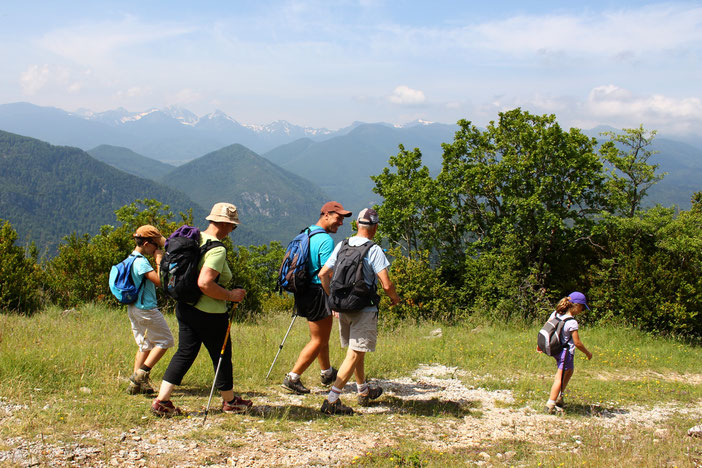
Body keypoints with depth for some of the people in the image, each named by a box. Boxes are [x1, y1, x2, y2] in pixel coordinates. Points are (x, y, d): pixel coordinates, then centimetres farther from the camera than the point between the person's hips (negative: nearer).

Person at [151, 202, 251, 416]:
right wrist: (230, 295, -19)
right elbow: (204, 283, -30)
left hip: (184, 307, 8)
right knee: (222, 355, 10)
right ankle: (229, 401, 26)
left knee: (184, 353, 14)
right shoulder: (217, 250, -21)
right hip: (209, 313, -8)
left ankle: (162, 400, 9)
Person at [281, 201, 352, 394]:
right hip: (318, 293, -10)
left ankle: (327, 373, 39)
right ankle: (292, 378, 3)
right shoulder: (325, 240, -18)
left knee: (322, 336, 24)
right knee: (318, 341, 2)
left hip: (304, 292, 10)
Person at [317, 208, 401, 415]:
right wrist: (395, 298, 4)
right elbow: (386, 284, -17)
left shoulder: (341, 246, 4)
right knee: (354, 355, -4)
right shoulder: (374, 250, -13)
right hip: (364, 310, -6)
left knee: (357, 352, 21)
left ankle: (364, 392, 38)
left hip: (343, 308, 7)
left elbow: (323, 274, 5)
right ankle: (332, 400, -10)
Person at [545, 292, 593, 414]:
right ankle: (550, 405, 0)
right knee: (560, 378, -1)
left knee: (569, 371, 26)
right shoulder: (572, 322, -21)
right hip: (566, 351, -8)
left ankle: (559, 397, 30)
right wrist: (588, 353, -1)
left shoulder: (556, 313, 0)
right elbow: (577, 343, -17)